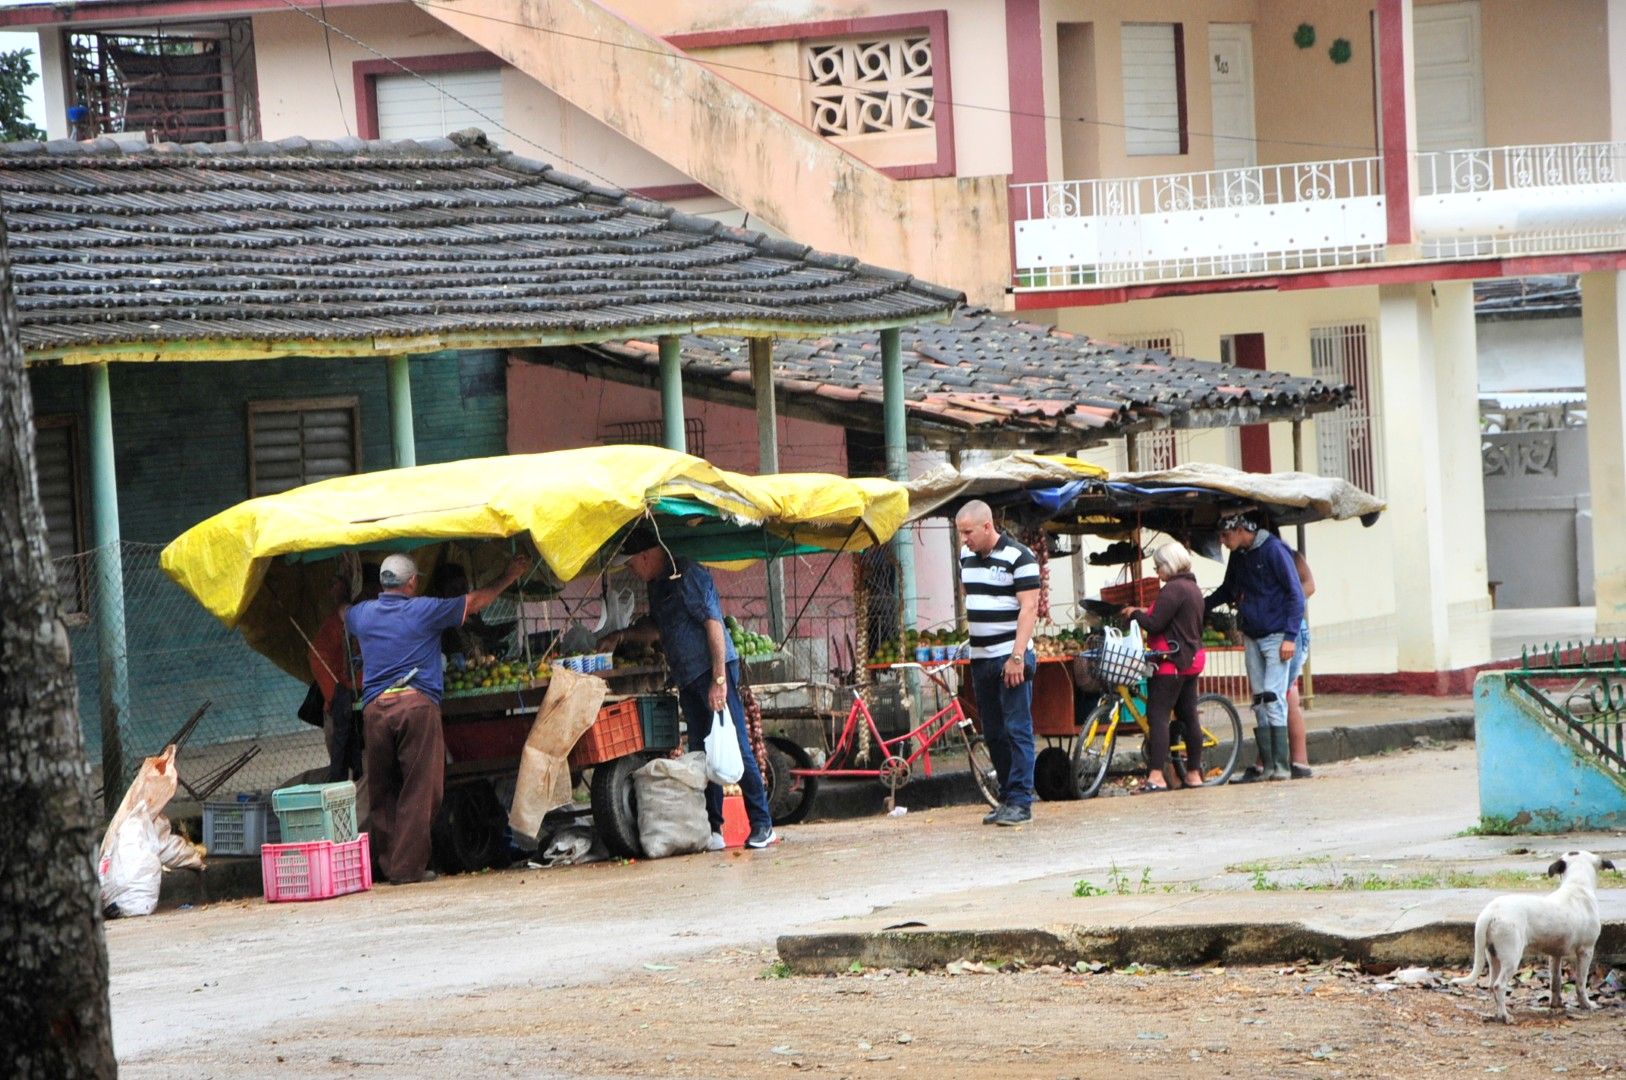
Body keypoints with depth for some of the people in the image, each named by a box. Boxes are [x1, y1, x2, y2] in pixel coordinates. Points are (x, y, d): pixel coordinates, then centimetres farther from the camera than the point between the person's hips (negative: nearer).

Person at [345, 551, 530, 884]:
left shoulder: (363, 614, 13)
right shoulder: (424, 610, 2)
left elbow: (344, 614, 39)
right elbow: (476, 601, 14)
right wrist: (508, 578, 29)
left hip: (374, 707, 4)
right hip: (417, 705, -4)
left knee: (382, 793, 10)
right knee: (418, 791, -2)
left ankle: (388, 864, 10)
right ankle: (408, 866, -7)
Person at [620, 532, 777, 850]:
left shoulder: (688, 575, -11)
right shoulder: (657, 585, 18)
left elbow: (713, 624, -18)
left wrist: (719, 679, -23)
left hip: (713, 670, -9)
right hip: (688, 678, 9)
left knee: (736, 748, -10)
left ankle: (763, 825, -9)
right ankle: (712, 829, 6)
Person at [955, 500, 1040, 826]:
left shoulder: (1018, 557, -10)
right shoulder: (966, 556, 12)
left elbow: (1029, 608, -15)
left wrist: (1017, 656, -21)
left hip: (1011, 657, -8)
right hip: (980, 658, 8)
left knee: (1017, 731, -8)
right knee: (993, 734, 8)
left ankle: (1020, 802, -8)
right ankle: (1006, 799, 14)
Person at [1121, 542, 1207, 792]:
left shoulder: (1173, 589, -15)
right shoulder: (1193, 588, 16)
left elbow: (1155, 624, -21)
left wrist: (1135, 613, -3)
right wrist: (1146, 613, 17)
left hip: (1172, 661, -10)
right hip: (1192, 659, 10)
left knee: (1157, 715, -13)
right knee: (1188, 716, 12)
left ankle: (1156, 775, -21)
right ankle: (1194, 773, 15)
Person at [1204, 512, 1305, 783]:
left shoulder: (1273, 550, -12)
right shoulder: (1238, 557, 10)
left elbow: (1295, 594, -12)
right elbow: (1228, 590, 28)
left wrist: (1290, 636, -17)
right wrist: (1200, 606, 18)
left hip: (1276, 637, -7)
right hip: (1251, 638, 7)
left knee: (1273, 698, -13)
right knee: (1259, 702, 6)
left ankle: (1281, 766, -13)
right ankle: (1266, 765, 8)